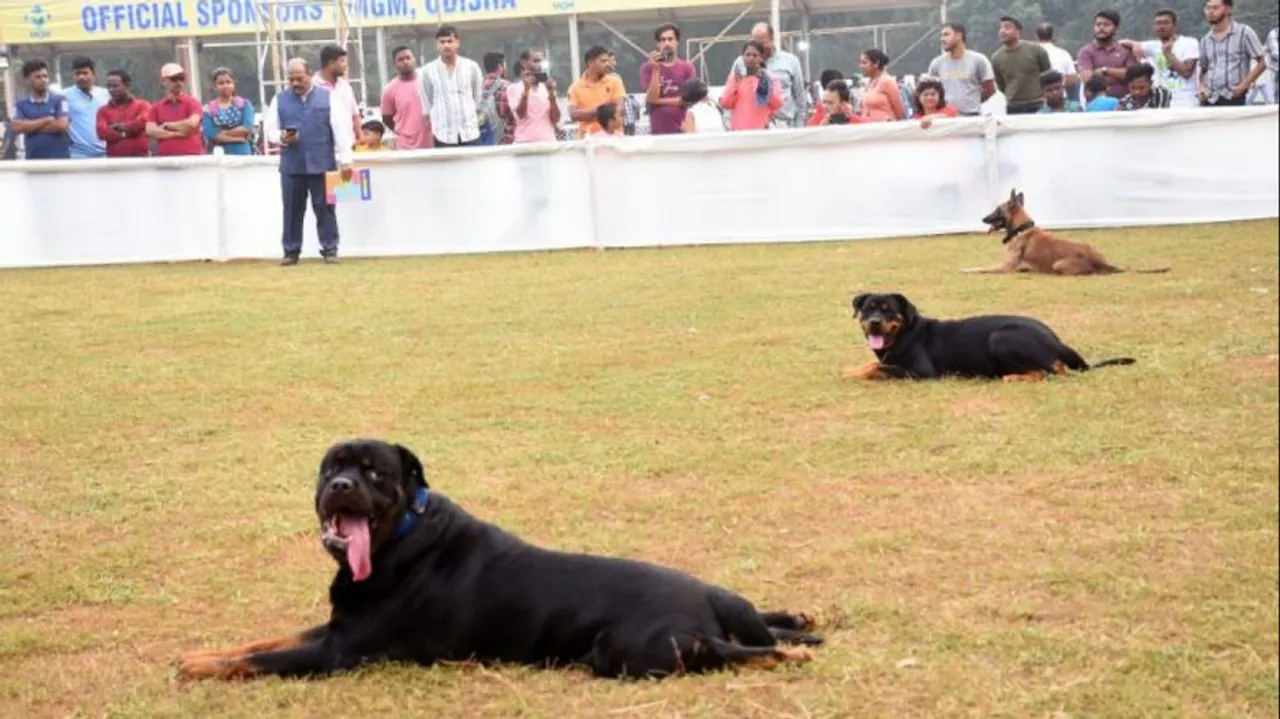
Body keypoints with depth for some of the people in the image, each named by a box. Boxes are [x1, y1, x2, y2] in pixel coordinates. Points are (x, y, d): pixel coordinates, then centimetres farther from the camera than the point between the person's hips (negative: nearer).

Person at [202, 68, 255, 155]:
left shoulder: (244, 104, 5)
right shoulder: (209, 109, 2)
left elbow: (247, 128, -9)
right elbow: (210, 135, -10)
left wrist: (223, 133, -10)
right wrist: (239, 137, -11)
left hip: (242, 153, 1)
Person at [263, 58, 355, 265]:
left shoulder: (328, 97, 4)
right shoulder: (279, 100, 11)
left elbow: (341, 129, 0)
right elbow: (269, 129, 11)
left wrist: (345, 160, -6)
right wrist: (281, 137, -13)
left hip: (321, 163, -2)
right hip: (291, 165, 2)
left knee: (324, 208, 2)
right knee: (292, 209, 4)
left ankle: (329, 249, 8)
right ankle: (291, 251, 11)